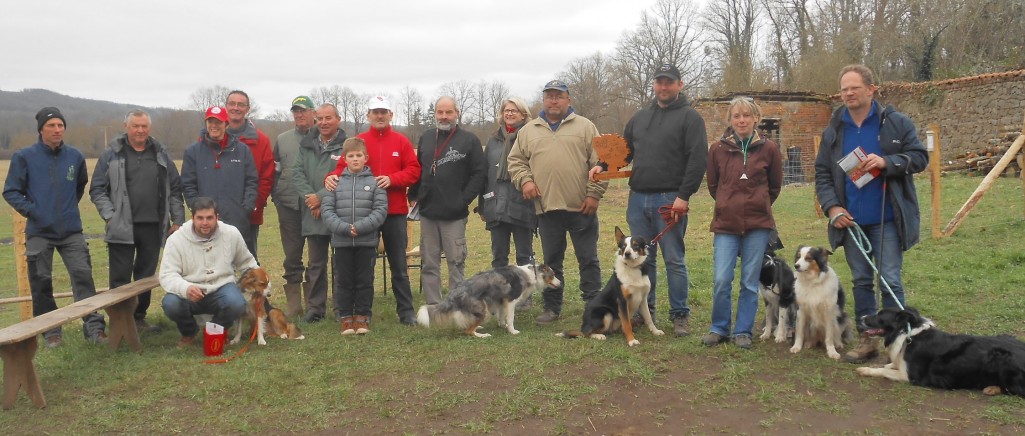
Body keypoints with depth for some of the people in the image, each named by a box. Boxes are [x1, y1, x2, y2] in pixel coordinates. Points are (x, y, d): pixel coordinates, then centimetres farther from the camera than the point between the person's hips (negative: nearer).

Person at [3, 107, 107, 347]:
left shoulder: (75, 156, 3)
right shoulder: (24, 156, -5)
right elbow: (11, 191, 0)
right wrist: (30, 210, -11)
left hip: (71, 230, 1)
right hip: (38, 231, -1)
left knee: (83, 274, -7)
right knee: (41, 282, 6)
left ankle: (94, 325, -4)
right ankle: (50, 329, 18)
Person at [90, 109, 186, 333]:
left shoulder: (160, 153, 9)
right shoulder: (112, 154, 1)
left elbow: (175, 189, 11)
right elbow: (97, 189, 2)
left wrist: (177, 220, 7)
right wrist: (110, 216, -8)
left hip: (153, 227, 3)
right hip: (122, 228, -3)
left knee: (146, 276, 11)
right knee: (120, 279, 1)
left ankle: (139, 317, 23)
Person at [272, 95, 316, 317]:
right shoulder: (282, 139, 13)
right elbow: (274, 171, 15)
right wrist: (277, 196, 5)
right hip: (289, 206, 3)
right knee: (292, 254, 7)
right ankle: (293, 303, 15)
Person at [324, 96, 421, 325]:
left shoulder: (401, 142, 5)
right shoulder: (357, 142, 4)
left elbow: (413, 170, -1)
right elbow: (344, 167, -1)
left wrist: (392, 179, -16)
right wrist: (332, 177, -21)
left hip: (395, 212, 0)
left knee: (399, 265, 6)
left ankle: (406, 311, 13)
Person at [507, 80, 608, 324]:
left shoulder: (585, 127, 4)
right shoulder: (528, 131, 12)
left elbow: (600, 162, 0)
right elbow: (515, 161, 15)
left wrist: (594, 194, -8)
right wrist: (524, 180, -3)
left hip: (581, 207, -2)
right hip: (546, 207, 2)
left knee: (588, 259, 4)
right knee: (551, 261, 12)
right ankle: (552, 308, 22)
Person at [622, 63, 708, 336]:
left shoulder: (689, 117, -2)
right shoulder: (640, 117, 16)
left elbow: (698, 159, -10)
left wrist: (684, 195, -17)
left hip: (670, 200, -6)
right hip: (638, 199, 6)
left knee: (674, 260, 0)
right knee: (642, 259, 12)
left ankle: (680, 315, 9)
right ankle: (644, 310, 23)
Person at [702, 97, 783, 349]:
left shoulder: (769, 149, 0)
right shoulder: (718, 149, 1)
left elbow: (775, 186, 12)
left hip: (758, 225, 0)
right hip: (725, 224, 0)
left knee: (750, 282, 5)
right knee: (721, 280, -4)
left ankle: (743, 331, 17)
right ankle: (719, 329, 13)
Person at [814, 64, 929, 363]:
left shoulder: (896, 123, -1)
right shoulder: (833, 131, 8)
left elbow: (920, 157, -3)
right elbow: (822, 174, 10)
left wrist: (885, 162, -20)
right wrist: (832, 206, -4)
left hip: (887, 218, -4)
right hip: (851, 220, 4)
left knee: (890, 280, -5)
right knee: (861, 281, 11)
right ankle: (867, 339, 21)